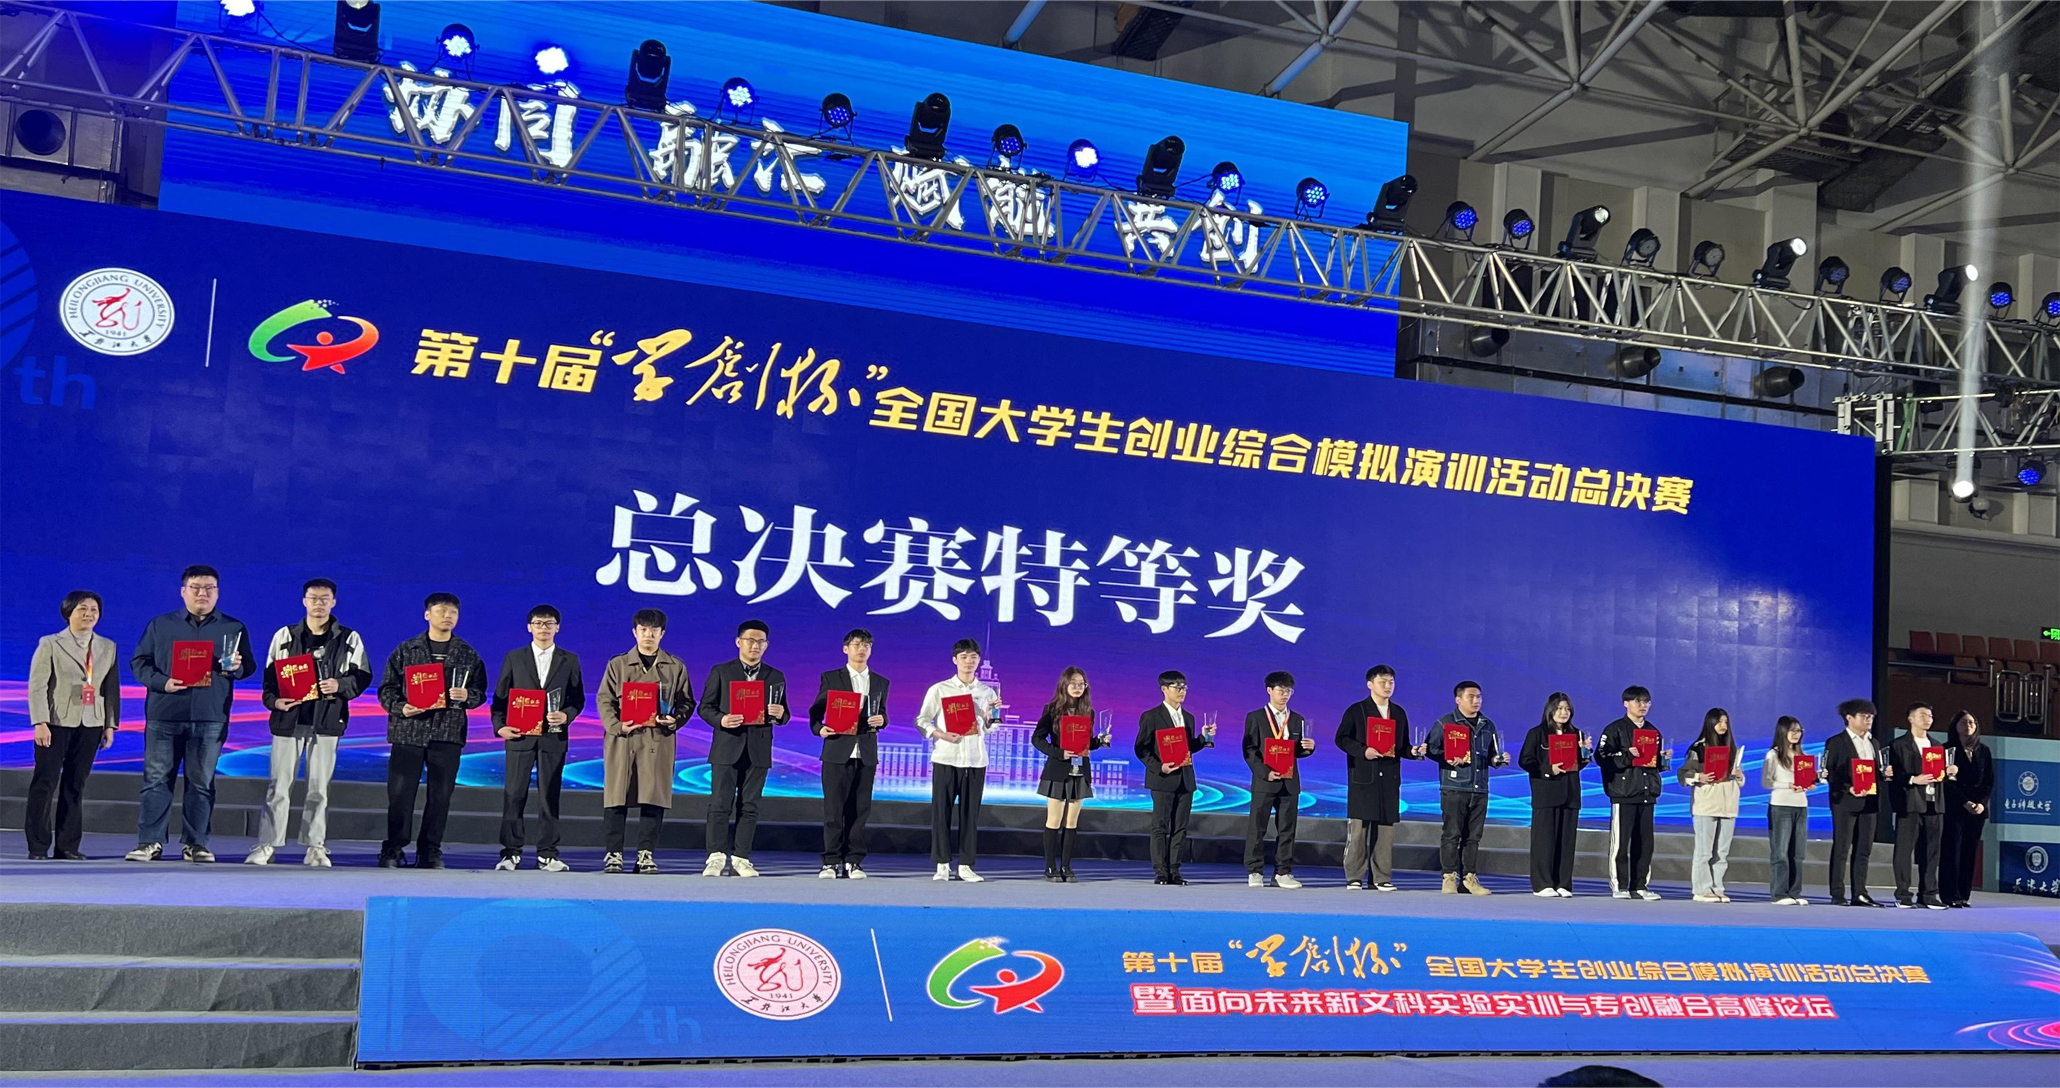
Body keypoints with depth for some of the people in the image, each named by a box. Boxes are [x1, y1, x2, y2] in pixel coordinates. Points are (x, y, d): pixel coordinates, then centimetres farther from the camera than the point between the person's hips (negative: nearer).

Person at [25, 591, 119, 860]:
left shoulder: (108, 647, 10)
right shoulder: (50, 644, 0)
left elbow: (112, 688, 8)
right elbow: (37, 686, -5)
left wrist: (111, 724, 3)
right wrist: (40, 722, -13)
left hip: (91, 724, 3)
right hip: (56, 722, -3)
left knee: (76, 785, 5)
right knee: (45, 783, -3)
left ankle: (68, 846, 8)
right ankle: (38, 846, 2)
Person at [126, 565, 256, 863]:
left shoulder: (234, 628, 11)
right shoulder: (159, 625, 10)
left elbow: (249, 666, 13)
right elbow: (139, 662, 8)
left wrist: (237, 667, -11)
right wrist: (162, 682, -10)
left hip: (210, 718, 0)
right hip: (164, 715, 0)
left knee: (201, 782, 3)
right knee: (156, 779, 0)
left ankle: (195, 843, 10)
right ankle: (149, 843, 5)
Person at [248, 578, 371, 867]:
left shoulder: (349, 639, 8)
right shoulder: (284, 636, 10)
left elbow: (363, 676, 7)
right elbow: (270, 674, 8)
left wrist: (341, 685, -12)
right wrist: (273, 700, -10)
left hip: (327, 721, 0)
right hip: (289, 718, 0)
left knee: (319, 787, 3)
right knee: (279, 786, -1)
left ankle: (316, 847, 9)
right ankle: (266, 846, 4)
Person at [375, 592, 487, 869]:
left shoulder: (468, 654, 11)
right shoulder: (406, 651, 7)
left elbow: (479, 692, 11)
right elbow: (387, 687, 7)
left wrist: (467, 695, -11)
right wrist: (399, 708, -12)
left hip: (448, 732, 1)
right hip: (408, 731, -1)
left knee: (440, 795, 2)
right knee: (400, 792, -1)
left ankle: (430, 851, 12)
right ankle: (393, 850, 10)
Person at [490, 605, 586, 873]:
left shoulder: (569, 660, 10)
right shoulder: (514, 658, 10)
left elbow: (578, 698, 9)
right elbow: (500, 696, 8)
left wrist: (566, 715, -11)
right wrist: (500, 726, -5)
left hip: (553, 737, 0)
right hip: (519, 736, 0)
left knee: (550, 796, 2)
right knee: (514, 795, -1)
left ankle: (547, 853, 8)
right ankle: (511, 852, 5)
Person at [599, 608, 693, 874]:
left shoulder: (675, 667, 12)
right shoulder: (617, 664, 10)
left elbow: (686, 701, 12)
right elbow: (605, 700, 5)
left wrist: (675, 720, -9)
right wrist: (617, 726, -11)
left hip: (659, 740, 0)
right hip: (622, 739, 0)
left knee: (653, 798, -3)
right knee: (616, 798, -1)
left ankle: (646, 855, 4)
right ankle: (612, 854, 6)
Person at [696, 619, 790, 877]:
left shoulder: (775, 677, 12)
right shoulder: (721, 672, 7)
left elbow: (783, 715, 12)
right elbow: (706, 707, 4)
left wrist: (779, 715, -11)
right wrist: (721, 720, -16)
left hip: (758, 750, 2)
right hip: (727, 748, -2)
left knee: (749, 806, 3)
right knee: (720, 804, -4)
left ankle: (741, 858, 6)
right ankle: (716, 856, 0)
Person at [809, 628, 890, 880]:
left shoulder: (880, 682, 14)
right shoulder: (830, 678, 6)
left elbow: (882, 714, 17)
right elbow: (816, 711, 5)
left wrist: (880, 720, -6)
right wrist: (820, 729, -14)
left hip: (866, 754, 3)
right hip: (837, 751, -2)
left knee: (859, 810, 3)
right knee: (833, 809, -3)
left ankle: (853, 861, 7)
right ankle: (831, 862, 1)